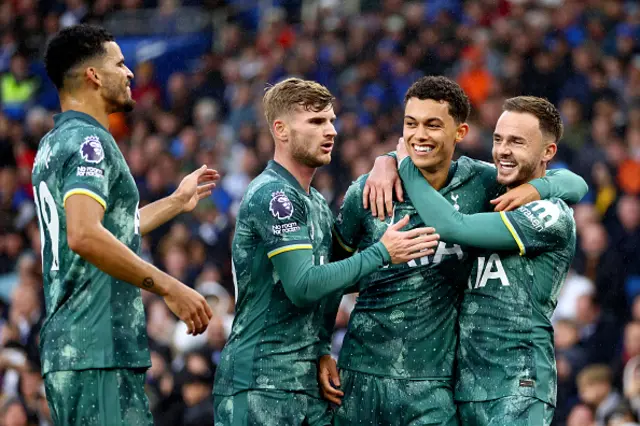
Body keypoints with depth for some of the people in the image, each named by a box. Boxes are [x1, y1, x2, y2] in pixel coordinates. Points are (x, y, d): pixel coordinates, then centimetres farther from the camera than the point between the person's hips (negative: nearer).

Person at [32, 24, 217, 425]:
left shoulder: (55, 144, 20)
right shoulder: (88, 140, -11)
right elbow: (84, 236, -26)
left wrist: (176, 202, 40)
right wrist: (169, 287, -23)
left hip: (65, 344, 10)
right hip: (98, 351, -10)